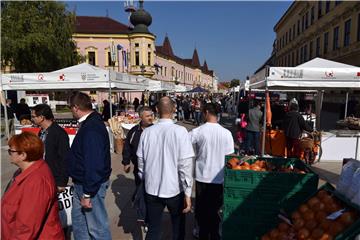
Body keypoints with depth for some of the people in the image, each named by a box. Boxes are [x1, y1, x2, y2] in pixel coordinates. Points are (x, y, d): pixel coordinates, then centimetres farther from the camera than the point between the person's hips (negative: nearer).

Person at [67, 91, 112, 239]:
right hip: (81, 183, 10)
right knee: (78, 220, 25)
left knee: (97, 227, 6)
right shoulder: (89, 123, 8)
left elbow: (94, 164, -28)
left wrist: (88, 194, -22)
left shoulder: (92, 129, -25)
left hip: (92, 185, -10)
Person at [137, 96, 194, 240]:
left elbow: (141, 162, 2)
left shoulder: (147, 132, -7)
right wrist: (187, 193, -8)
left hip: (152, 189, 2)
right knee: (178, 228, 22)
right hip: (174, 189, -2)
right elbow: (185, 165, -17)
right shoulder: (180, 131, -16)